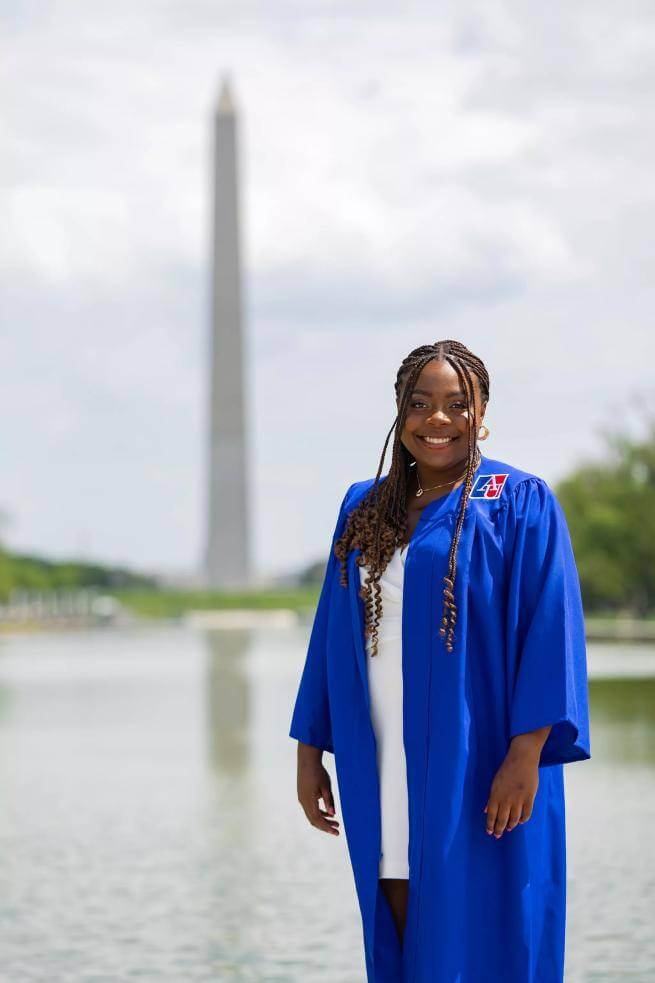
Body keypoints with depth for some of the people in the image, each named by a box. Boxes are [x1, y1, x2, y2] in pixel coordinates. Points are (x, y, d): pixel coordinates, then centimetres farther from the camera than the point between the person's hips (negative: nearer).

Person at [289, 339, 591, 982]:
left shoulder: (521, 503, -3)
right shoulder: (364, 509, 12)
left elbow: (550, 632, -10)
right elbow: (331, 637, 14)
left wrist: (526, 754, -19)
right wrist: (309, 751, 10)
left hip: (476, 774, -5)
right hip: (379, 778, 5)